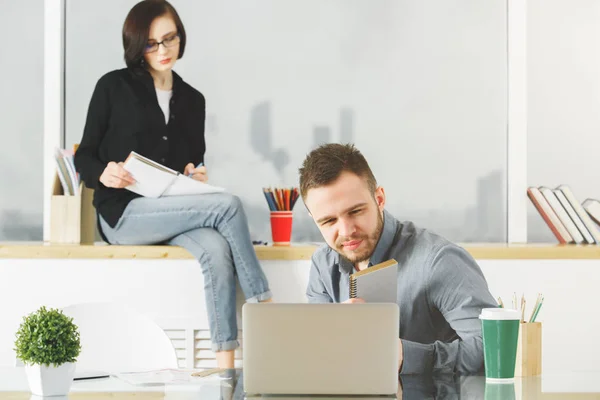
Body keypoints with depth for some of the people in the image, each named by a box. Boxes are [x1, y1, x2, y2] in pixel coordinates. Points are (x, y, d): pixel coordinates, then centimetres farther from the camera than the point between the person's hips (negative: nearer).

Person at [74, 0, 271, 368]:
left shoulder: (192, 100, 18)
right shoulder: (113, 87, 5)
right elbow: (84, 156, 5)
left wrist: (198, 176, 0)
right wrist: (103, 173, -17)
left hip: (174, 211, 4)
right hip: (123, 213, -4)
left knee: (216, 250, -32)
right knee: (228, 205, -27)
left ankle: (226, 364, -39)